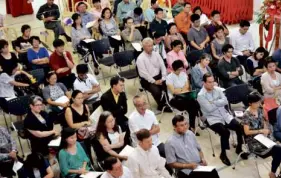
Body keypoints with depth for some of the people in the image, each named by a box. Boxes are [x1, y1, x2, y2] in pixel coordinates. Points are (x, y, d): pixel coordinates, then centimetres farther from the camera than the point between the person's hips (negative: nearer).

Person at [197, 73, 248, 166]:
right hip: (213, 119, -5)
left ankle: (239, 149, 10)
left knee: (240, 127, -14)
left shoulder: (217, 89, 6)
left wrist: (214, 102, -15)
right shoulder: (201, 95, -11)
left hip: (225, 115, 5)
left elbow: (225, 101, -5)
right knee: (225, 132, -29)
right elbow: (209, 109, -19)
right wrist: (219, 103, -5)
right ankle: (223, 154, -7)